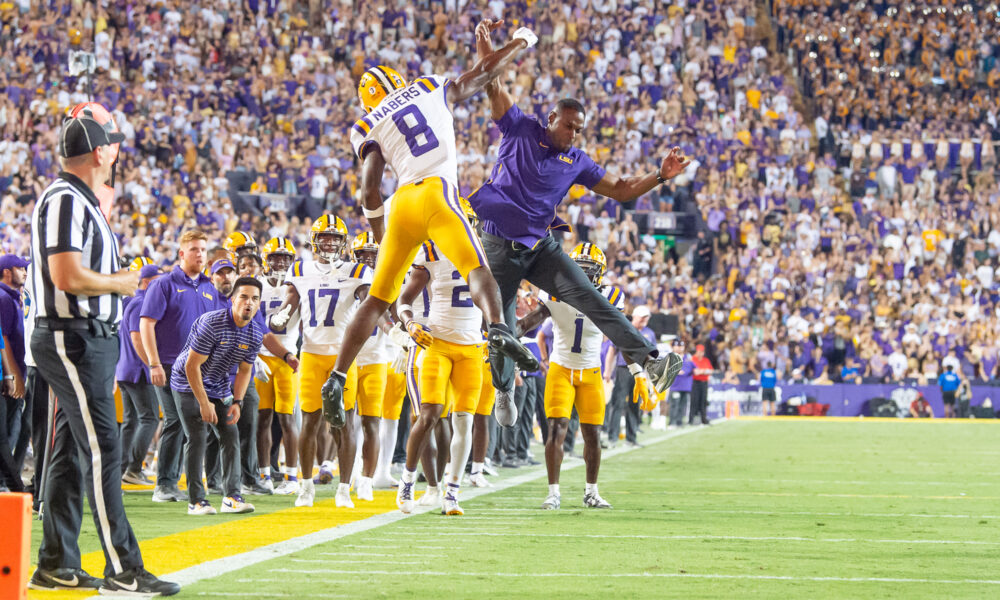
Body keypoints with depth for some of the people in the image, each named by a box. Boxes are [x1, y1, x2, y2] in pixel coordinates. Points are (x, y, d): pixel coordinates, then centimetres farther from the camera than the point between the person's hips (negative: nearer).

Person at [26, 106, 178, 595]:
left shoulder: (82, 201, 17)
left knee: (71, 450, 12)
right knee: (103, 449, -11)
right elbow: (68, 276, -23)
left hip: (90, 339, 11)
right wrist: (120, 283, -9)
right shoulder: (64, 199, -15)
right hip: (72, 337, -11)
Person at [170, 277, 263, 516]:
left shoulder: (255, 334, -7)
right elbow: (192, 365, -24)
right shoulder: (211, 323, -28)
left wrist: (237, 402, -6)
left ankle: (232, 497, -2)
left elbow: (244, 370, 7)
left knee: (231, 436, -3)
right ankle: (196, 500, -10)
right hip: (188, 383, -6)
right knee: (197, 437, -13)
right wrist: (204, 403, -21)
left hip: (219, 387, 6)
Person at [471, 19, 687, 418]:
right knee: (500, 323, 3)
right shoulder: (520, 131, 0)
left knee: (588, 297, -15)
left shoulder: (576, 163, 8)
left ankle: (646, 360, -26)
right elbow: (493, 88, -5)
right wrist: (484, 45, -18)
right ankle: (503, 390, 24)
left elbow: (620, 190, 12)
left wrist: (660, 176, 0)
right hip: (501, 246, -2)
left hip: (542, 246, 2)